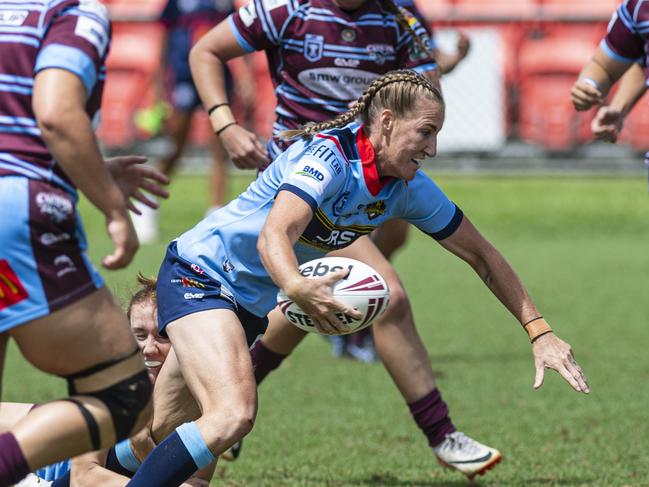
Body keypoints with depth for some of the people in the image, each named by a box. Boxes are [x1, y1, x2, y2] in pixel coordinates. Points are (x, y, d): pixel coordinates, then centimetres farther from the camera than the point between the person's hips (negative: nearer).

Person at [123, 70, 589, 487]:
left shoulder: (409, 188, -5)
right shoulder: (327, 158, -27)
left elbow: (481, 256, 5)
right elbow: (273, 236, -43)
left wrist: (540, 331, -2)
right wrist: (298, 287, -64)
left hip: (250, 299, 8)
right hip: (198, 275, -8)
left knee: (163, 434, 4)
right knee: (234, 413, -27)